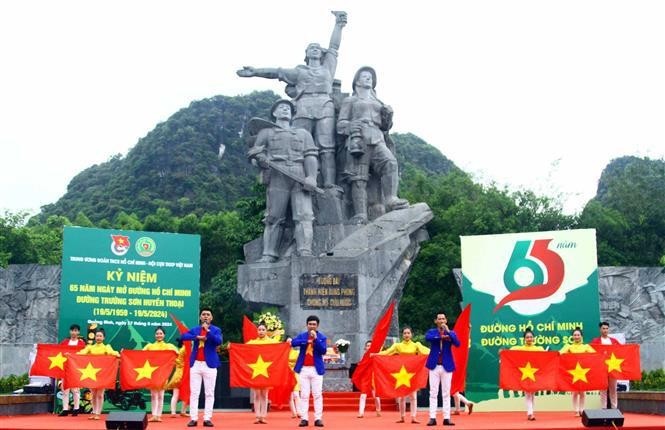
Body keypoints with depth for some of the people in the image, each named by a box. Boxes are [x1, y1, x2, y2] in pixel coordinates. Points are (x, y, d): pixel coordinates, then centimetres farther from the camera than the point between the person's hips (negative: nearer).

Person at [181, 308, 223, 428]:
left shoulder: (216, 330, 4)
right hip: (195, 364, 2)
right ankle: (193, 418, 3)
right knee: (194, 393, 1)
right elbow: (183, 336, -5)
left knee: (209, 393, -1)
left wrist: (208, 331, -19)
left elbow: (219, 341, -14)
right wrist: (197, 337, -15)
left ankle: (207, 419, 1)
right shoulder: (195, 329, 11)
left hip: (209, 364, -2)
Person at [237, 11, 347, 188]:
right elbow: (276, 72, 18)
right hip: (304, 109, 0)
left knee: (326, 148, -13)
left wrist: (338, 24, 17)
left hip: (325, 109, 0)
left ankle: (329, 186, -23)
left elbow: (334, 47, 24)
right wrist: (255, 72, 9)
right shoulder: (299, 71, 27)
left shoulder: (327, 68, 30)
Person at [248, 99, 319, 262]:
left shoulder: (303, 133, 27)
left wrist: (311, 176, -5)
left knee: (304, 215, -14)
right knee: (274, 217, -7)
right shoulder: (266, 132, 25)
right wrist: (264, 160, -10)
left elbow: (310, 156, 13)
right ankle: (269, 254, -9)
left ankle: (305, 253, -22)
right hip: (277, 177, -1)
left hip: (301, 178, 1)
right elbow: (255, 152, 14)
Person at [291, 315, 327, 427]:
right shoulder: (302, 335, 7)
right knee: (304, 395, 2)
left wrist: (316, 339, -19)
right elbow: (293, 342, -12)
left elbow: (323, 351, -11)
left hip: (316, 369, -1)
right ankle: (304, 419, 3)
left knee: (317, 395, -1)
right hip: (303, 369, 1)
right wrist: (307, 340, -20)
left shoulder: (322, 337, 3)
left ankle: (318, 418, 1)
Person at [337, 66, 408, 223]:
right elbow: (340, 124, 14)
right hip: (358, 139, -3)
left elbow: (385, 127, 32)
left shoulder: (378, 103, 34)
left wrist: (388, 117, 10)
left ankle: (391, 200, -39)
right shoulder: (350, 101, 24)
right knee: (359, 177, -16)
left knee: (390, 162, -28)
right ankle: (360, 215, -23)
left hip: (377, 140, 3)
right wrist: (351, 125, -8)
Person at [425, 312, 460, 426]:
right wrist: (441, 336, -18)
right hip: (434, 366, 0)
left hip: (447, 366, 0)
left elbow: (457, 343, -12)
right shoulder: (431, 331, 6)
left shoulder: (451, 333, 7)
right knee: (433, 393, -1)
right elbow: (427, 338, -17)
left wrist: (448, 331, -17)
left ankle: (446, 418, 5)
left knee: (446, 393, 3)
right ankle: (432, 418, 0)